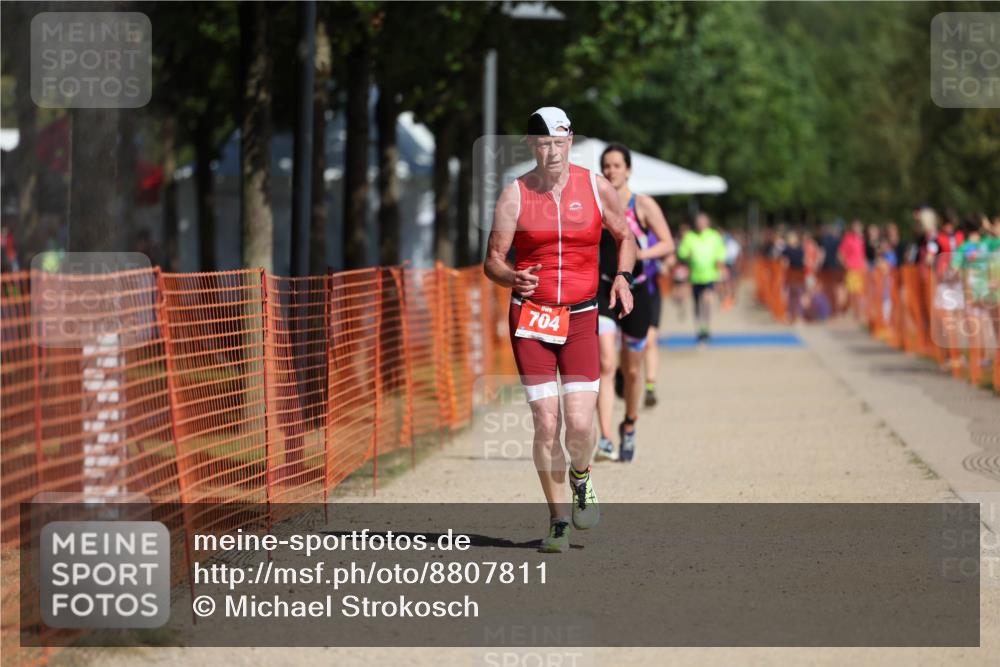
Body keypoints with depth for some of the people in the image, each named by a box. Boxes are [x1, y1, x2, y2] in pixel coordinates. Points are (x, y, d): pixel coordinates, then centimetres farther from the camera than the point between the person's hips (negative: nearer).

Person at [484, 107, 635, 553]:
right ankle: (557, 521, 10)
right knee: (546, 424, -6)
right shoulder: (515, 195, 0)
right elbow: (492, 261, 1)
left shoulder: (595, 187, 3)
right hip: (530, 318, 0)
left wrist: (622, 276, -2)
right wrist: (512, 278, -22)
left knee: (581, 424, -10)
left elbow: (625, 237, 17)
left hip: (581, 318, 0)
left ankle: (580, 479, 25)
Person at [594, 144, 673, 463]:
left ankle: (629, 427, 38)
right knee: (605, 364, -17)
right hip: (602, 290, 1)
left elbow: (667, 244, -9)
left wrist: (644, 254, -26)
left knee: (631, 370, 12)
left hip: (636, 292, -1)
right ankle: (605, 439, -24)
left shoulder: (643, 205, -3)